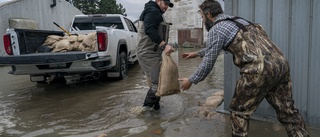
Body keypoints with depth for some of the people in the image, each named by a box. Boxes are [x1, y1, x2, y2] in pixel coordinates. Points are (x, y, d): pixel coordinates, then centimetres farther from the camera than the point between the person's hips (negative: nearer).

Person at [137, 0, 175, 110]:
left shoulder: (149, 11, 26)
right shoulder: (153, 11, -9)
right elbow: (150, 30, -26)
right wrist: (164, 45, -35)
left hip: (147, 53, 11)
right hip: (149, 54, -11)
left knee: (155, 81, 15)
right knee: (158, 82, -11)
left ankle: (155, 105, 23)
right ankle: (147, 108, -3)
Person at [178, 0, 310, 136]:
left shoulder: (216, 29, 1)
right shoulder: (236, 20, 28)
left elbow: (208, 62, 4)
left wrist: (191, 80, 18)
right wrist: (198, 53, 52)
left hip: (259, 71, -8)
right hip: (281, 65, 9)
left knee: (239, 110, 12)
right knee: (287, 111, 17)